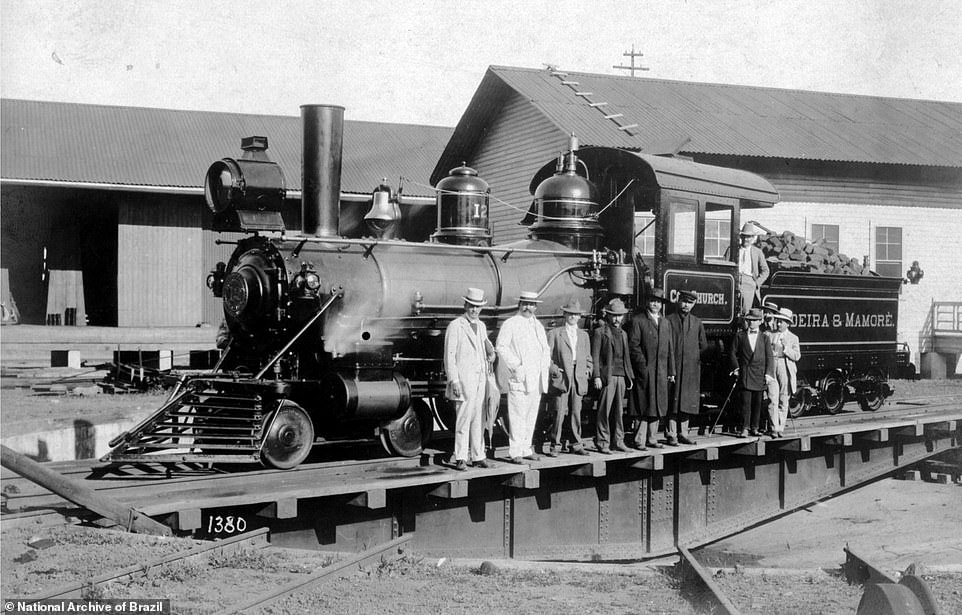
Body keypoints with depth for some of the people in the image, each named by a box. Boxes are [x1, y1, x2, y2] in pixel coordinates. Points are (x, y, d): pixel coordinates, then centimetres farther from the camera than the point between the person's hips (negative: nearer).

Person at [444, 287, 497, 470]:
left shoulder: (481, 326, 16)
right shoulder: (455, 326, -5)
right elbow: (449, 355, -9)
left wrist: (491, 352, 3)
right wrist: (454, 381, -15)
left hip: (481, 378, 6)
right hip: (464, 379, -6)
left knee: (478, 419, 7)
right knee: (464, 419, -9)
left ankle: (478, 457, 11)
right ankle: (460, 459, -5)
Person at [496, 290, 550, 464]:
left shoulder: (538, 326, 19)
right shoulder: (510, 324, -3)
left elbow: (545, 348, 26)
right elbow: (501, 347, -9)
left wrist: (545, 364, 9)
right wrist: (515, 365, -16)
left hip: (536, 378, 7)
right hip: (518, 377, -7)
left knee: (531, 415, 9)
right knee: (517, 415, -9)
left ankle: (526, 448, 17)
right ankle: (515, 451, -7)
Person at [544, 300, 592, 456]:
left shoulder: (584, 335, 19)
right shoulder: (554, 333, 6)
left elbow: (588, 358, 25)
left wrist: (588, 371, 10)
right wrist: (553, 369, -9)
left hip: (579, 379, 4)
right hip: (561, 377, -4)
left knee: (576, 412, 3)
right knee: (559, 412, -8)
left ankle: (576, 444, 10)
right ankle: (555, 445, 0)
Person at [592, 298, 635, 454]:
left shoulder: (623, 334, 19)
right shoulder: (600, 332, -1)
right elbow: (594, 356, -6)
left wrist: (630, 377, 17)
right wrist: (596, 376, -14)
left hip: (621, 376, 6)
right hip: (607, 376, -6)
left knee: (619, 410, 8)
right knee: (604, 410, -6)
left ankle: (617, 441, 15)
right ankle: (602, 443, -2)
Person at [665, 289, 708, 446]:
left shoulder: (697, 323, 13)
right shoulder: (668, 321, 1)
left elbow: (704, 346, 18)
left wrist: (694, 357, 9)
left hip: (692, 368, 4)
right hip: (673, 367, -3)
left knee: (688, 401, 5)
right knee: (673, 401, -4)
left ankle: (683, 433, 12)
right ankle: (672, 434, -2)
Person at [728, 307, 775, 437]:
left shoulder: (764, 337, 8)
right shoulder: (740, 335, 6)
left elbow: (769, 356, 6)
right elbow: (732, 353, 9)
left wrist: (768, 373, -3)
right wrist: (736, 367, -3)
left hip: (760, 374, 2)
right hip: (744, 373, -2)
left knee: (757, 402, 6)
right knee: (745, 402, -7)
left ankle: (754, 428, 14)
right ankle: (745, 429, -7)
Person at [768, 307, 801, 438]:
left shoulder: (793, 338, 8)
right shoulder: (771, 335, 12)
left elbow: (797, 356, -1)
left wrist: (786, 348, -12)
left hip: (785, 368, -1)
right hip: (771, 367, 1)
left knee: (783, 400, 1)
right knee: (772, 399, -6)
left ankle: (781, 428, 9)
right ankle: (774, 428, -3)